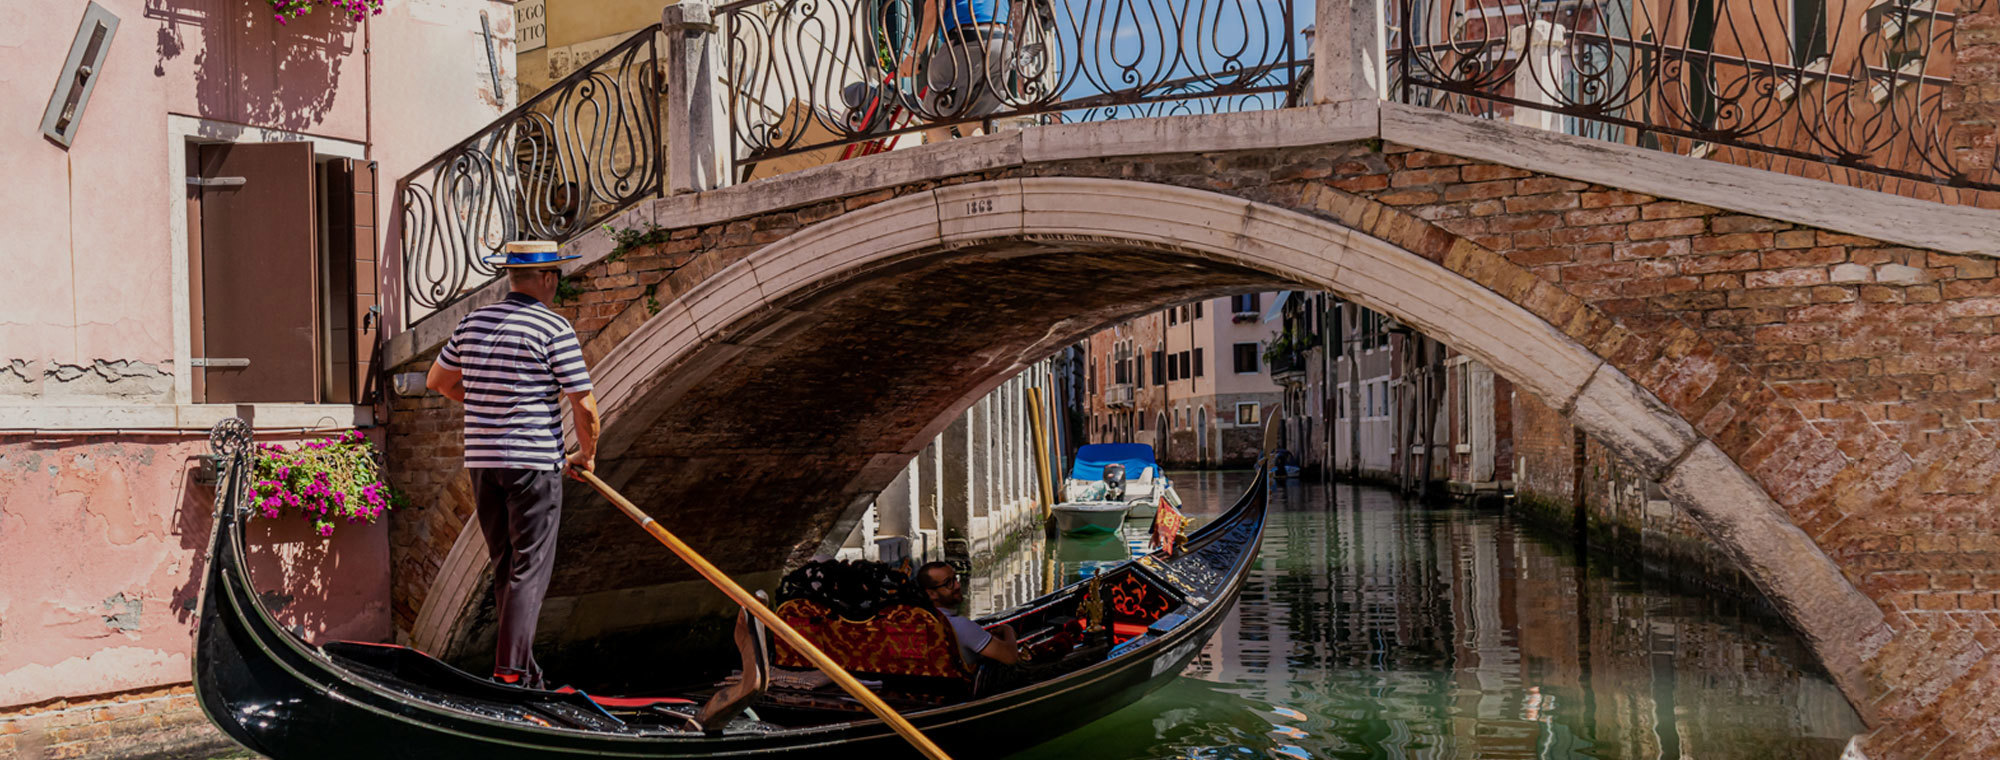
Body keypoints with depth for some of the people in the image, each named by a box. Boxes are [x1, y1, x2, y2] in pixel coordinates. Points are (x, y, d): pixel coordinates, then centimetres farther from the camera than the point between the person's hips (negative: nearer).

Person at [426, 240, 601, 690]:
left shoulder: (473, 323, 9)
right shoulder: (554, 328, -9)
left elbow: (438, 382, 22)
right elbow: (584, 404, -10)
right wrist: (586, 454, 6)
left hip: (482, 461, 6)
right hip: (535, 462, -6)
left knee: (505, 567, 14)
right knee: (530, 568, -1)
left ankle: (524, 668, 19)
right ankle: (510, 670, -8)